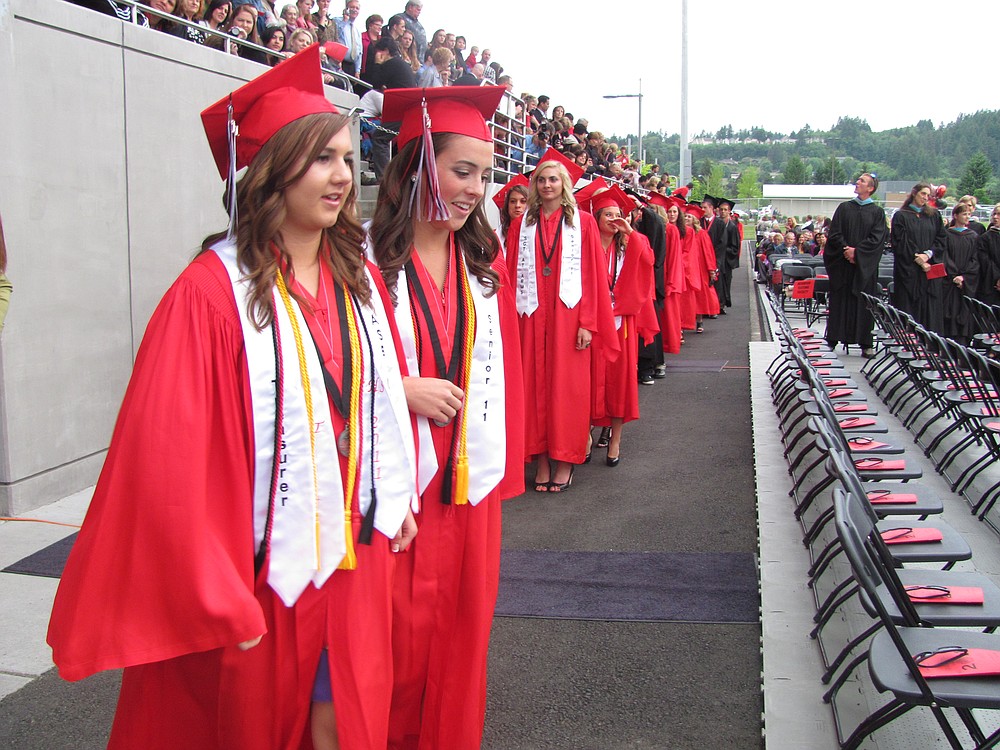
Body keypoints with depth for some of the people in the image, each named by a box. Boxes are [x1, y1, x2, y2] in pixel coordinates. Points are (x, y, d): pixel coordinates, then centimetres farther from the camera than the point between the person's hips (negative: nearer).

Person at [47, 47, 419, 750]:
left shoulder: (361, 281, 3)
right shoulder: (211, 294, -18)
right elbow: (172, 461, -18)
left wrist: (395, 500, 8)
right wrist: (218, 600, -16)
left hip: (356, 559, 5)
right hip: (261, 572, -5)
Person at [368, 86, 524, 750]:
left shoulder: (485, 261, 7)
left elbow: (499, 369, 11)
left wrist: (501, 464, 10)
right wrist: (402, 389, -19)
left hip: (469, 480, 5)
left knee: (461, 630, 15)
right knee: (397, 639, 6)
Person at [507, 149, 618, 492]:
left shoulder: (583, 223, 4)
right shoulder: (521, 225, 9)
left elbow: (593, 275, 0)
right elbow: (513, 275, 5)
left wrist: (588, 322, -8)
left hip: (568, 315, -2)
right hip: (532, 315, 2)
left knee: (566, 387, 1)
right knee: (535, 385, 3)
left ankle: (564, 460, 9)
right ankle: (541, 460, 11)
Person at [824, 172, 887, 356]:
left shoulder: (877, 212, 4)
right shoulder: (844, 208, 8)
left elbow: (877, 238, -5)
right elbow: (834, 233, 1)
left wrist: (857, 251, -15)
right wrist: (846, 250, -13)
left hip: (864, 266, -1)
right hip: (842, 264, 1)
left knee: (864, 303, 1)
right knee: (839, 301, 2)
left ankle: (866, 344, 5)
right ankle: (833, 340, 7)